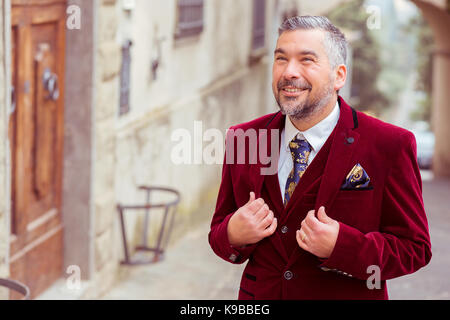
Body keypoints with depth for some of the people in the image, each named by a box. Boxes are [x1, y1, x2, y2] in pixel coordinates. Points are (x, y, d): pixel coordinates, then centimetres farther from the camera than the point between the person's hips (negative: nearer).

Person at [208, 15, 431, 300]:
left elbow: (414, 249, -14)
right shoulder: (242, 140, -4)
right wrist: (233, 236, -20)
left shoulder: (390, 145, -15)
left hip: (347, 295, -3)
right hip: (259, 297, 3)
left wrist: (341, 246, -29)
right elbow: (218, 235, 2)